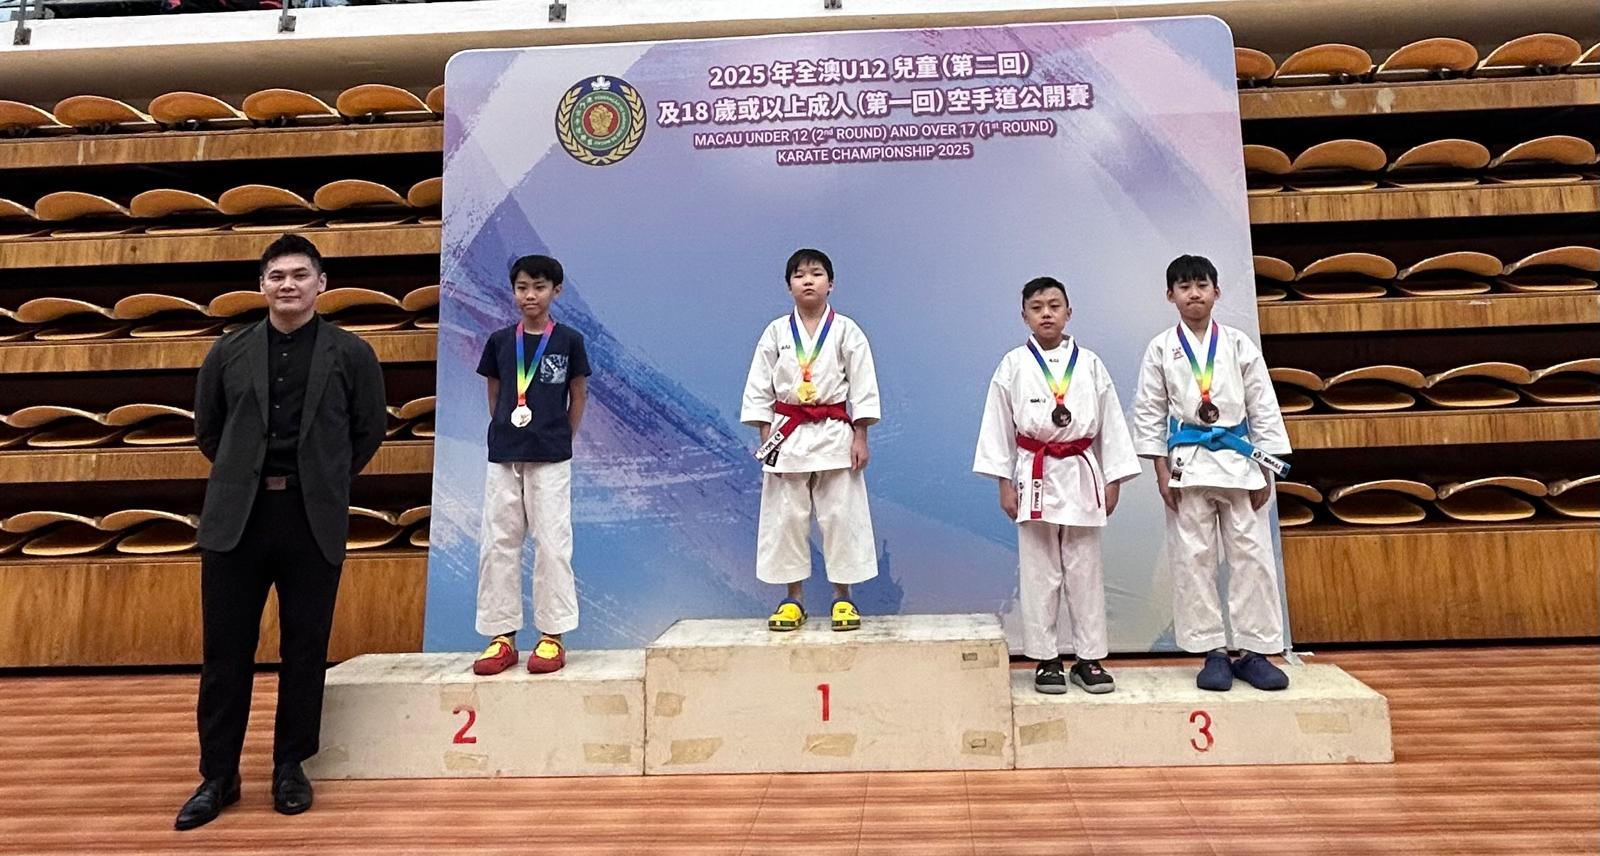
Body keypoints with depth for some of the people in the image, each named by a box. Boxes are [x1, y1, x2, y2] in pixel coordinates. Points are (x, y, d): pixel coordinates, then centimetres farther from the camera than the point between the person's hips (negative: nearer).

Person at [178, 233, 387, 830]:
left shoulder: (351, 354, 1)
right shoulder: (229, 352, 7)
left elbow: (369, 432, 8)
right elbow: (207, 430, 18)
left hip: (314, 521, -1)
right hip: (236, 518, 2)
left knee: (305, 650, 7)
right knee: (225, 652, 7)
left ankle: (290, 767, 23)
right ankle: (218, 775, 22)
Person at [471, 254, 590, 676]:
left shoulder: (569, 340, -1)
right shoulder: (499, 341, 6)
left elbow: (579, 395, 5)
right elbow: (494, 395, 14)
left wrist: (561, 440, 3)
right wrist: (504, 433, 8)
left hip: (550, 459, -3)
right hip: (503, 457, 3)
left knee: (552, 543, -1)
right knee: (497, 544, 5)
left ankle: (552, 636, 9)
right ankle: (502, 636, 15)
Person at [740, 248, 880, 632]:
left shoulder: (846, 331, 0)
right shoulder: (776, 332, 3)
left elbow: (862, 386, 0)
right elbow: (759, 386, 5)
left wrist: (860, 437, -5)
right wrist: (765, 436, -1)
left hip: (834, 434, -1)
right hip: (788, 434, 1)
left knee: (840, 515, 2)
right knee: (786, 516, 5)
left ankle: (843, 596, 16)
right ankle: (793, 597, 18)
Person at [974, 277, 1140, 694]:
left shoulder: (1089, 363, 6)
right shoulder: (1013, 365, 1)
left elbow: (1110, 422, 8)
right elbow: (999, 425, 1)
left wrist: (1113, 480, 4)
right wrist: (1005, 483, -2)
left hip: (1081, 474, 1)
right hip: (1035, 475, -1)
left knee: (1085, 571, 6)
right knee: (1038, 573, 4)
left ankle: (1090, 658, 18)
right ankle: (1046, 659, 15)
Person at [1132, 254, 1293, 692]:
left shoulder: (1239, 344, 5)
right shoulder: (1161, 349, 3)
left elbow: (1263, 408, 6)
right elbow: (1149, 412, 2)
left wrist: (1266, 469, 1)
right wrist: (1161, 471, -3)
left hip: (1238, 460, 1)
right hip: (1188, 464, -1)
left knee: (1252, 556, 3)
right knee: (1193, 561, 2)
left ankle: (1255, 652, 15)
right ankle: (1213, 653, 13)